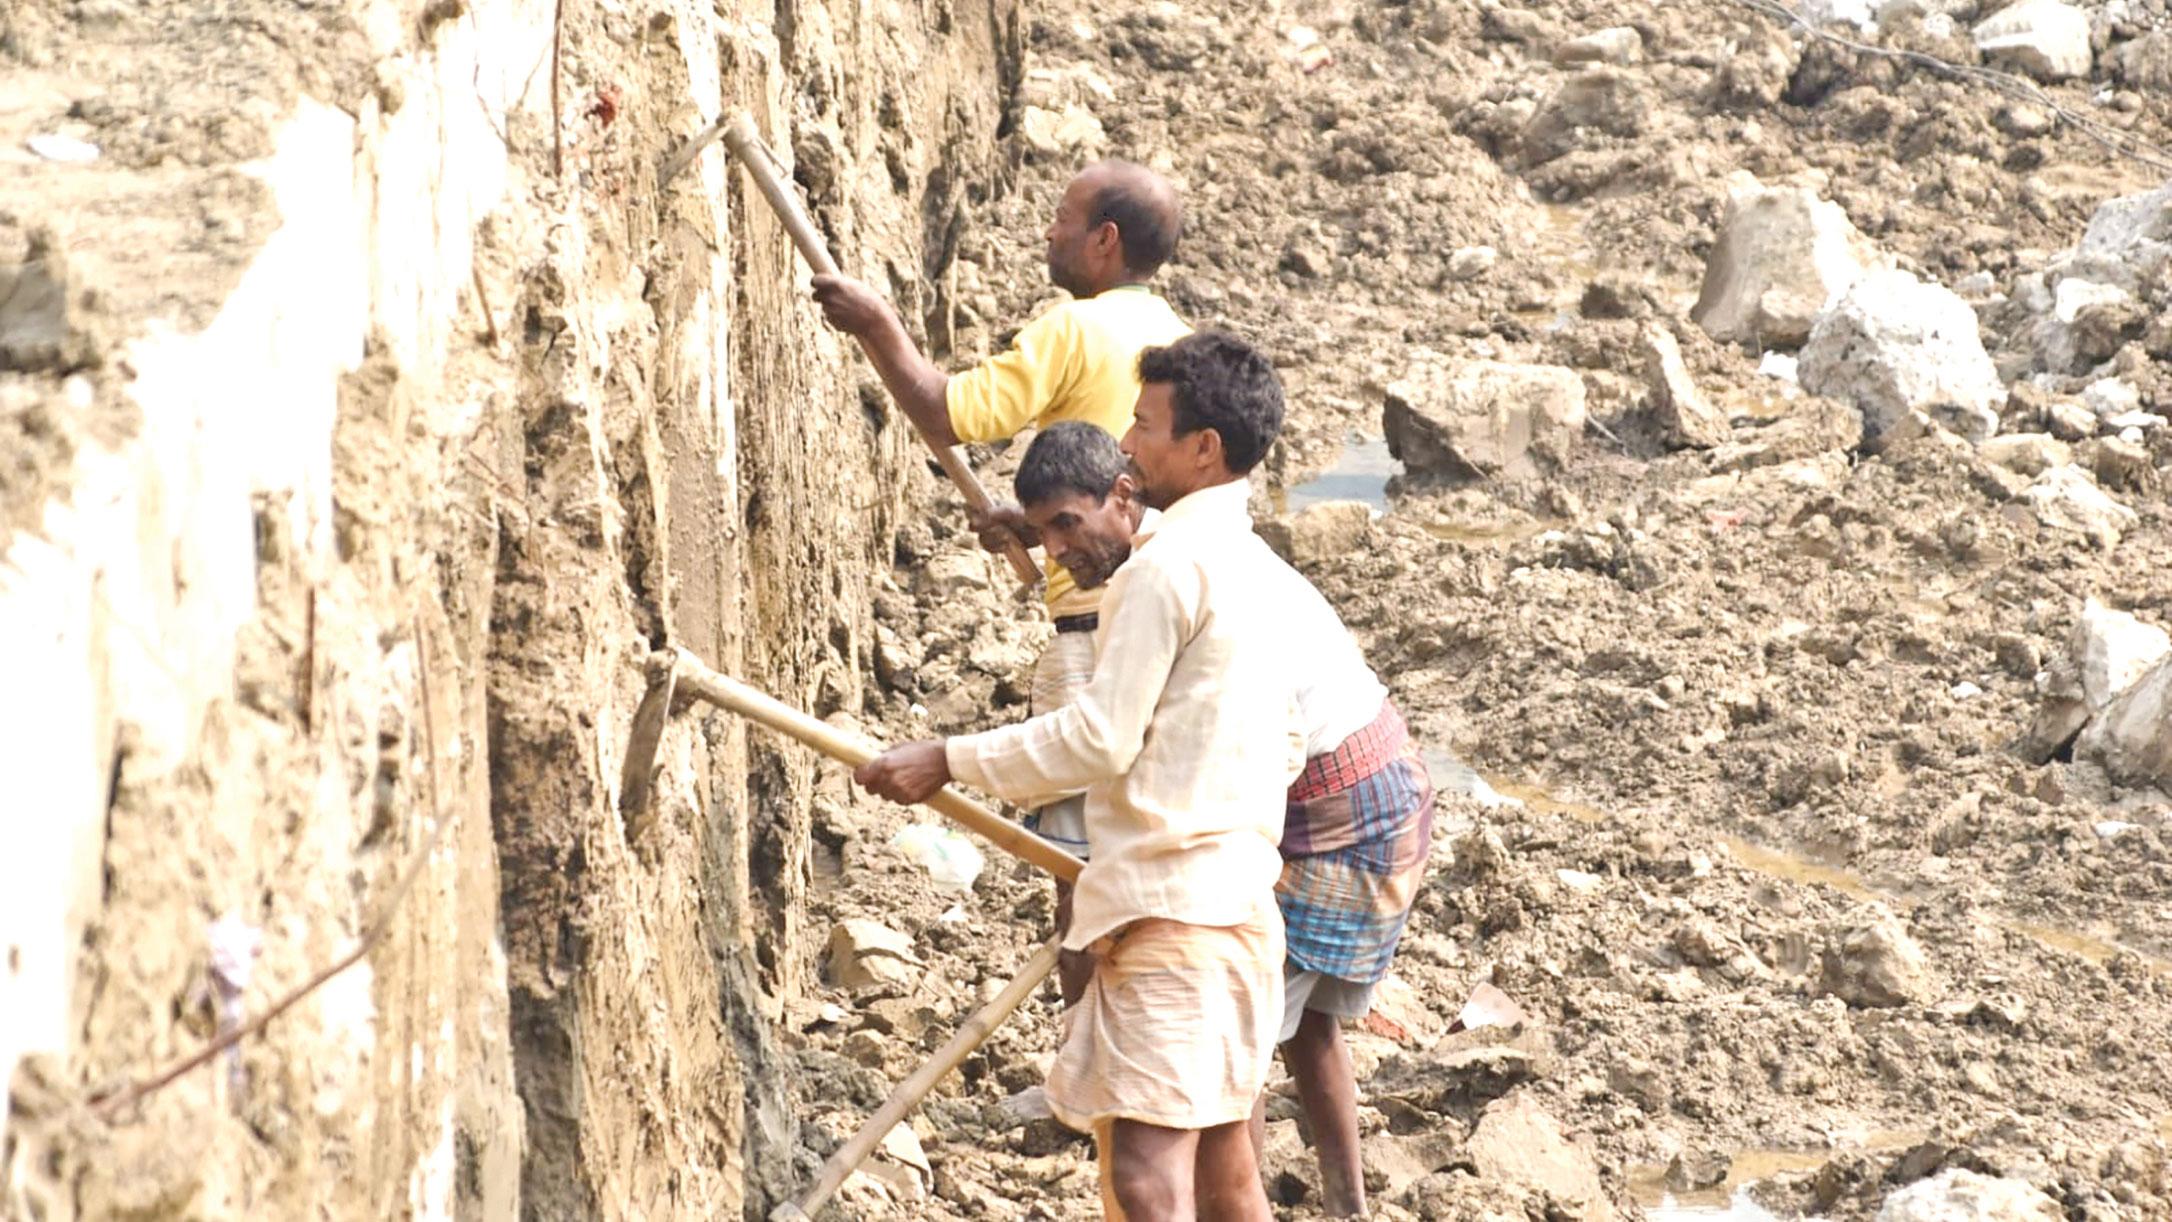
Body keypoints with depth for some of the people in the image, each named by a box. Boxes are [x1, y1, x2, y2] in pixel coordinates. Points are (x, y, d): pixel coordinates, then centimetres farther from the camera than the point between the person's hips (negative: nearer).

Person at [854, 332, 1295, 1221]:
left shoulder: (1170, 563, -13)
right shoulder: (1257, 569, 16)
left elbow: (1099, 740, -16)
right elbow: (1285, 749, 22)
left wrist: (948, 762, -10)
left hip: (1171, 908, -10)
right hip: (1240, 902, 10)